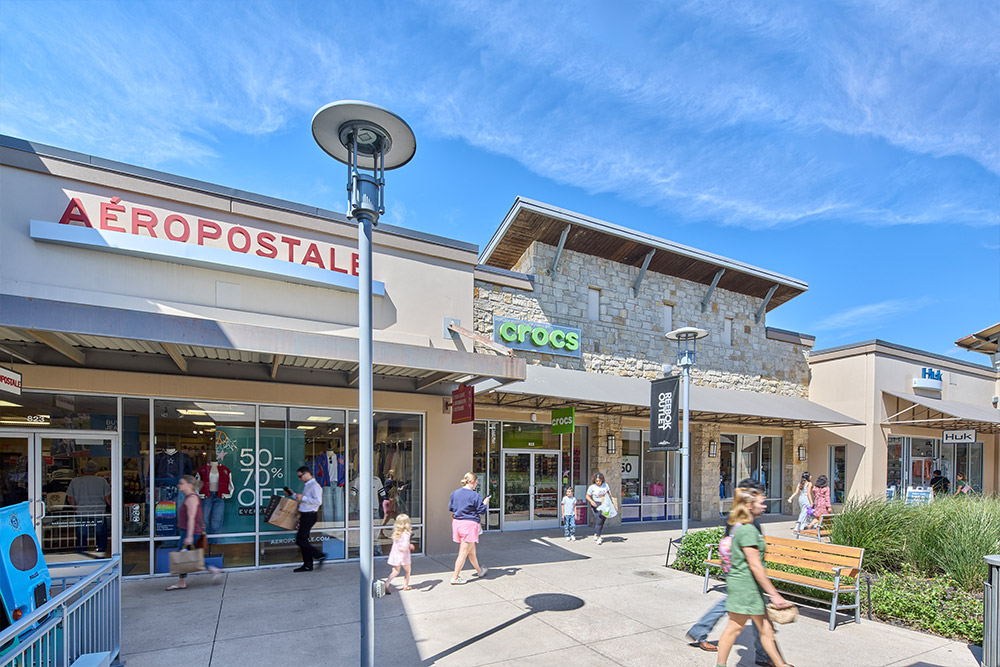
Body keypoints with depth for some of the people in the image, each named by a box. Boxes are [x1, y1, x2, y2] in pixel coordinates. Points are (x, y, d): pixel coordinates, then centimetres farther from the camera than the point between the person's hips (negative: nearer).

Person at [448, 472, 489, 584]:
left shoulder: (455, 493, 5)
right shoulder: (474, 495, -13)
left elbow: (450, 508, 13)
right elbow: (482, 510, -7)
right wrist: (485, 503, 12)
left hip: (457, 522, 7)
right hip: (470, 524, -7)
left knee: (471, 550, 22)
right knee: (463, 552, 1)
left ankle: (479, 571, 37)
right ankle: (455, 577, 5)